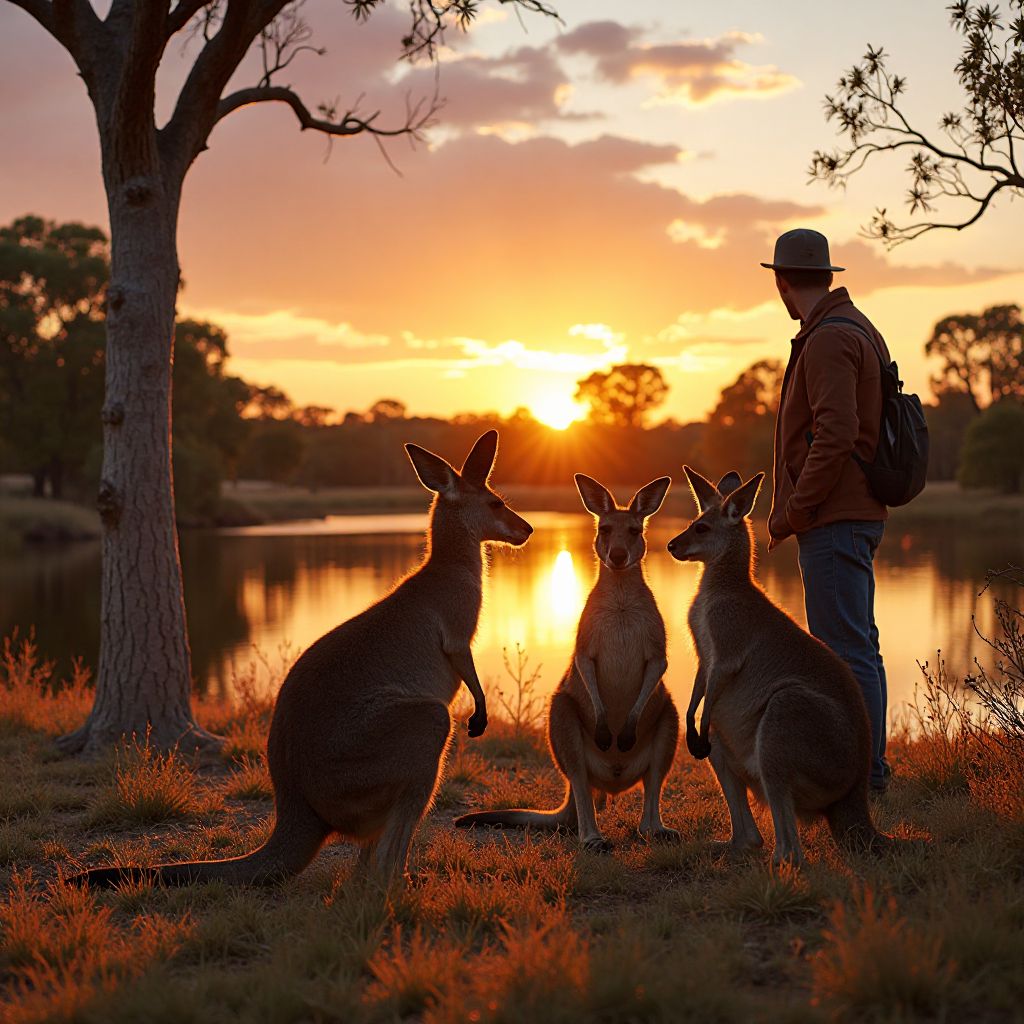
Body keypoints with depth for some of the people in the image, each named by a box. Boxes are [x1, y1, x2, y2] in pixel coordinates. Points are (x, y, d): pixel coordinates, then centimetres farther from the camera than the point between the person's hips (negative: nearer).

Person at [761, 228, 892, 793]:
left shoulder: (829, 339, -15)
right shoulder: (860, 330, 17)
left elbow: (835, 436, -25)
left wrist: (793, 511, -17)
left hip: (832, 518, -11)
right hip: (858, 514, 11)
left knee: (845, 646, -7)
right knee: (854, 644, 15)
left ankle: (862, 768, -3)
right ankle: (870, 763, 22)